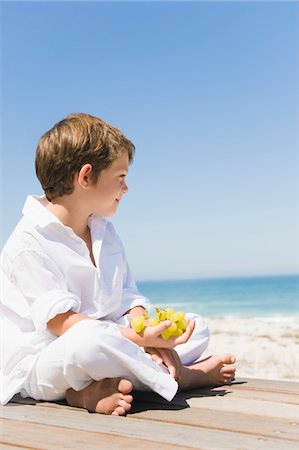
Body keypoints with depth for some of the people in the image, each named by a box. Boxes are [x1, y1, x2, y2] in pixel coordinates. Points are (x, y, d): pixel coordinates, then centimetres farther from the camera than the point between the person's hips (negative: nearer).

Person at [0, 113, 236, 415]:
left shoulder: (106, 232, 12)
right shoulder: (29, 243, -15)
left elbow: (128, 298, 8)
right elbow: (60, 320, -24)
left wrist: (143, 330, -15)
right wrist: (139, 337, -33)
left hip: (100, 347, 8)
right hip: (40, 365, -8)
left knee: (197, 327, 1)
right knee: (91, 339, -42)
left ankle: (99, 388, -18)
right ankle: (181, 376, -15)